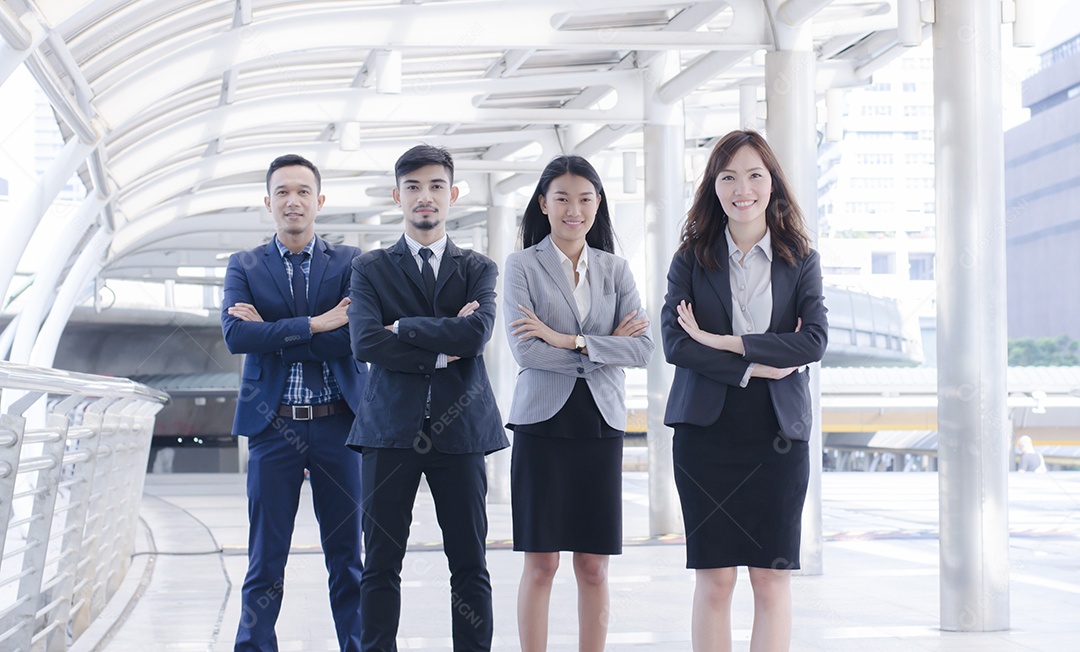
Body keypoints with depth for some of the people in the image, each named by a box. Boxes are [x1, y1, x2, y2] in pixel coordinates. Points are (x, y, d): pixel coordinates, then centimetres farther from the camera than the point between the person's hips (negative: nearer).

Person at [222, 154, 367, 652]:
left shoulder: (349, 262, 5)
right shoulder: (245, 266, 7)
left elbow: (356, 337, -10)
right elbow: (235, 335, -10)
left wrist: (272, 333, -11)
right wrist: (313, 325, -15)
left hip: (338, 424, 0)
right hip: (273, 425, 0)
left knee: (347, 555, 6)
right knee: (266, 559, 3)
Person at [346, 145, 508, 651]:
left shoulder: (478, 270, 12)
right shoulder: (370, 269, 10)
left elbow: (478, 332, -9)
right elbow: (364, 343, -7)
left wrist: (405, 327, -5)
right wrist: (440, 351, -8)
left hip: (460, 430, 1)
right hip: (391, 429, 0)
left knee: (470, 565, 2)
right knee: (381, 564, 1)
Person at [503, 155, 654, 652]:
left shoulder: (615, 270, 11)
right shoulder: (522, 266, 3)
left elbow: (642, 348, -2)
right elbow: (525, 350, -11)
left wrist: (569, 340, -12)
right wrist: (605, 350, -8)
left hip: (600, 424, 3)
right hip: (543, 421, -3)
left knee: (594, 565, 5)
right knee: (541, 563, -1)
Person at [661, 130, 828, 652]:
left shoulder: (800, 261, 8)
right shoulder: (691, 258, 7)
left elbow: (815, 339, -6)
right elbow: (674, 341, -5)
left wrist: (725, 342, -11)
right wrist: (753, 368, -13)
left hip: (778, 432, 1)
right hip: (707, 428, 0)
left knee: (773, 579, 0)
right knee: (713, 580, -1)